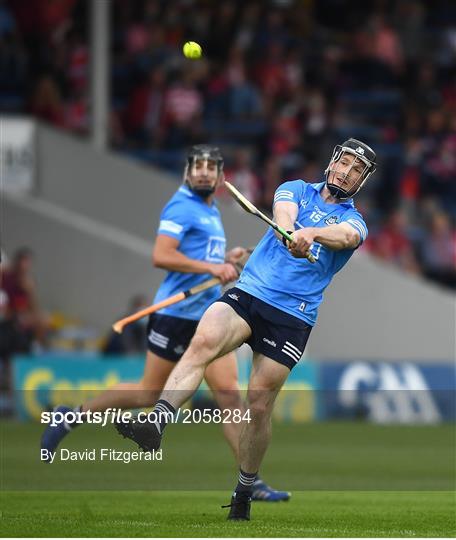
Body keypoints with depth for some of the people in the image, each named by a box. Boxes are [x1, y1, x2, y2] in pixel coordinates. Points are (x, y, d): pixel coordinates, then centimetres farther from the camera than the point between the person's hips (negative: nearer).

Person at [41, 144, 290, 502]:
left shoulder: (212, 211, 18)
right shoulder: (182, 207, -10)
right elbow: (161, 256, -21)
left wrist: (226, 259, 14)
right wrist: (212, 267, -24)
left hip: (210, 315, 8)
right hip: (176, 314, -7)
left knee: (229, 393, -3)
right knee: (151, 393, 2)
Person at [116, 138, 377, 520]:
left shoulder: (354, 222, 11)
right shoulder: (296, 190, 15)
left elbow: (344, 236, -15)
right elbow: (284, 213, -9)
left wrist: (310, 232, -38)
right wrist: (291, 232, -34)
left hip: (293, 316, 0)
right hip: (248, 292, 0)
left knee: (260, 404, -3)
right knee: (204, 341, -29)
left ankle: (245, 492, 15)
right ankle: (157, 422, -46)